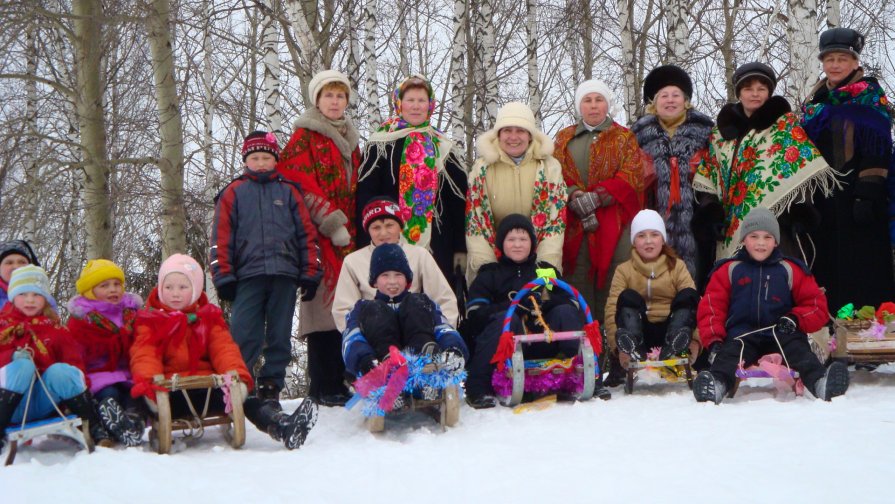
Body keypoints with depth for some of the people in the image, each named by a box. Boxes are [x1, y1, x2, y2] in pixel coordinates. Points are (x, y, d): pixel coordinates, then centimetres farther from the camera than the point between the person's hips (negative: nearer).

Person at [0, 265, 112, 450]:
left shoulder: (55, 327, 17)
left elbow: (73, 359, 9)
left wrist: (78, 386, -10)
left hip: (45, 403, 2)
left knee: (60, 370, -29)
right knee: (22, 366, -30)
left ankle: (95, 428, -21)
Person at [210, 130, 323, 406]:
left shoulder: (288, 191, 14)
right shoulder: (234, 192, 12)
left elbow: (307, 233, 12)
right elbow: (221, 237, 7)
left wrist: (310, 273, 4)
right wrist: (224, 276, -1)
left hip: (284, 274, 1)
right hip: (248, 276, -1)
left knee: (280, 337, 4)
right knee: (243, 336, -7)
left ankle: (271, 387, 11)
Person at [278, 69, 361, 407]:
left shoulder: (350, 140, 23)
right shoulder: (304, 136, 2)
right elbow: (301, 184, -10)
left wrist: (358, 226, 13)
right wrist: (331, 222, -15)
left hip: (349, 236, 6)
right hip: (320, 237, -6)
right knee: (325, 305, -9)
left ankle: (342, 378, 11)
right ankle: (324, 387, -5)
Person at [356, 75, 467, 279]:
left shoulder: (442, 148, 14)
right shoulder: (381, 145, 5)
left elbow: (458, 200, 11)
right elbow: (365, 197, 0)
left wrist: (461, 248, 4)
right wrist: (367, 247, -8)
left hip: (436, 246, 3)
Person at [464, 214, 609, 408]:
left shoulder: (546, 270, 18)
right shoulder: (489, 275, 12)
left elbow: (573, 304, 3)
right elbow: (475, 316, -6)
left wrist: (543, 302, -17)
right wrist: (515, 304, -19)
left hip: (543, 347, 2)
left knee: (565, 311, -18)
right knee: (506, 318, -31)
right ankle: (477, 387, -30)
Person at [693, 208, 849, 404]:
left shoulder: (791, 270, 13)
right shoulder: (728, 270, 11)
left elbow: (816, 305, 13)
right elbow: (711, 307, 8)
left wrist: (795, 319, -8)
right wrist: (714, 340, -8)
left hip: (782, 336, 1)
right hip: (742, 336, -1)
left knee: (798, 349, -29)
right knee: (728, 354, -31)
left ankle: (820, 381, -54)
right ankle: (717, 383, -59)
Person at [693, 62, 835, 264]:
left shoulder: (787, 125, 7)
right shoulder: (721, 131, 16)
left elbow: (805, 171, -2)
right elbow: (709, 180, 15)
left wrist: (800, 210, -14)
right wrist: (709, 210, 0)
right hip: (732, 228, 3)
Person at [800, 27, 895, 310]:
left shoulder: (870, 97, -2)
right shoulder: (815, 101, 15)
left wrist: (867, 195, -20)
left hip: (855, 195, -6)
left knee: (859, 269, -6)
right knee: (825, 264, 8)